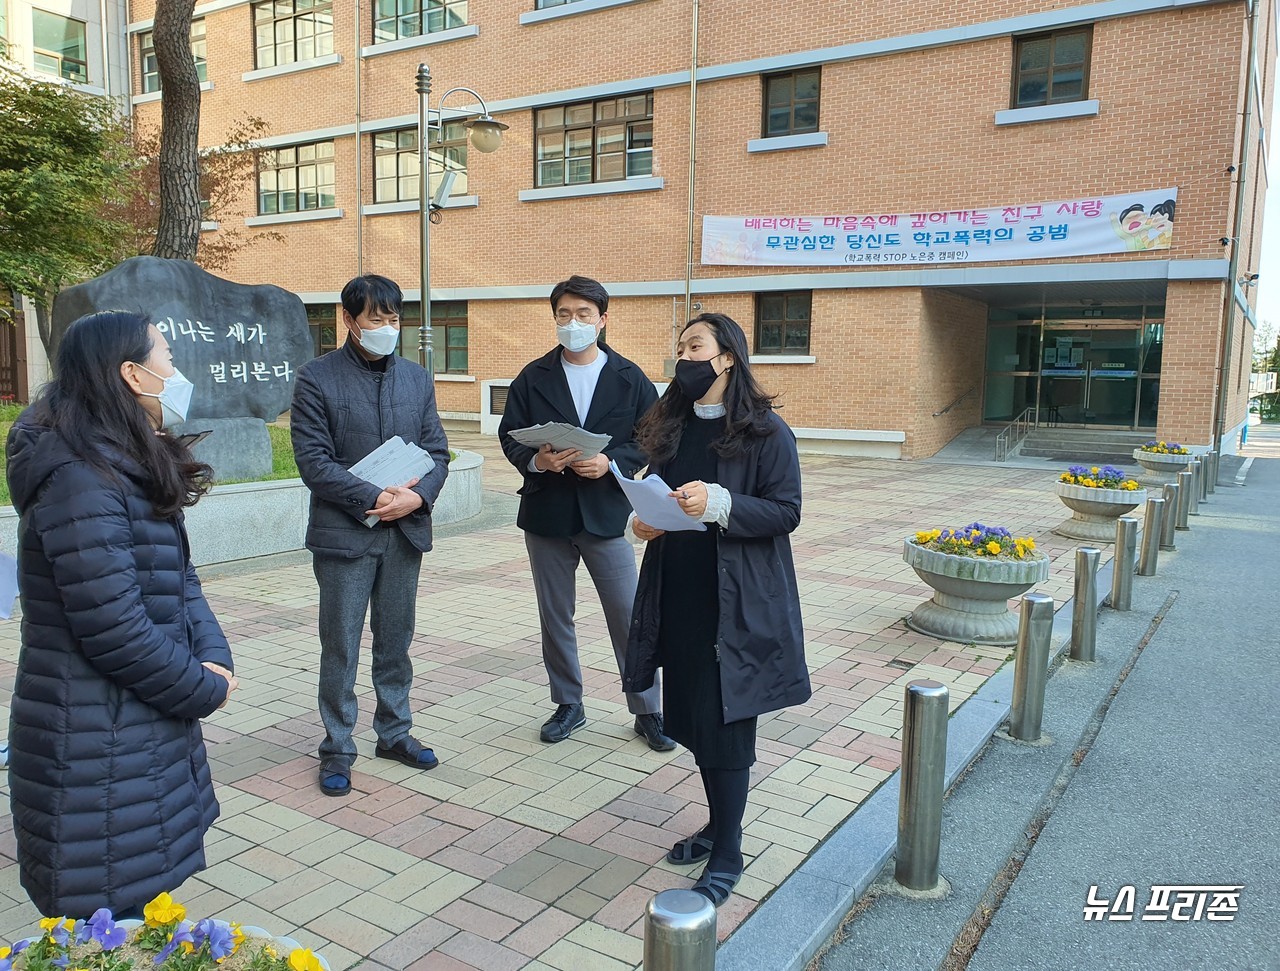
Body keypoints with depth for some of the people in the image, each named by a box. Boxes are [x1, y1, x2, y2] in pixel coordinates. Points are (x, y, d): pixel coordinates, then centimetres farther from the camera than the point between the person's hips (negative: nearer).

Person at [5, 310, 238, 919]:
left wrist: (212, 658, -6)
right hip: (95, 749, -9)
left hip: (142, 727, 9)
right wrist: (205, 690, -13)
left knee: (139, 898, 21)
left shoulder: (134, 468, 8)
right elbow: (114, 629, -25)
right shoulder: (80, 481, -23)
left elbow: (180, 577, 10)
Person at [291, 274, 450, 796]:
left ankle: (394, 732, 31)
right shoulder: (317, 378, -5)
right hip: (344, 533, -4)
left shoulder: (417, 378, 9)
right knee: (340, 647, 6)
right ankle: (338, 748, 21)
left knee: (396, 641, 15)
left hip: (406, 531, 4)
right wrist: (374, 498, -19)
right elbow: (313, 460, -11)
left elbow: (437, 453, 7)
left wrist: (417, 497, -12)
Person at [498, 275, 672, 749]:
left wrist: (611, 462, -18)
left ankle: (647, 710, 18)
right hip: (547, 514, 2)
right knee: (555, 617, 13)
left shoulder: (630, 379, 0)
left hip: (607, 513, -2)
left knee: (629, 617, 2)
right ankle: (568, 705, 30)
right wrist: (535, 460, -18)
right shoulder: (533, 377, 4)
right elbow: (509, 435, 3)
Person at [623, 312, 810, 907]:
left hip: (736, 605, -6)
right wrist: (645, 520, -4)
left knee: (723, 725, 0)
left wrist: (719, 504, -26)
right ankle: (719, 825, 35)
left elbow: (786, 512, -12)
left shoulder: (765, 431, -9)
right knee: (691, 718, 14)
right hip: (677, 597, 6)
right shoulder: (671, 428, 10)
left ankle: (727, 854, 18)